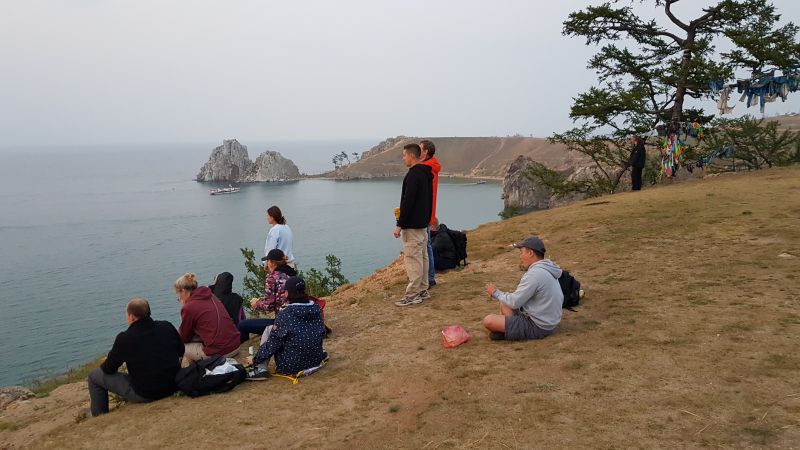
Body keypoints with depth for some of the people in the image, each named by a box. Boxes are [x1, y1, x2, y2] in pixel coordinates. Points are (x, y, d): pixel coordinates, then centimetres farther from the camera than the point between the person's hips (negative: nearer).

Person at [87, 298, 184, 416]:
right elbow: (181, 351, 9)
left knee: (94, 376, 11)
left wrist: (104, 365, 21)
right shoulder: (167, 326, -6)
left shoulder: (124, 338, -16)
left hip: (144, 395, -5)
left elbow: (109, 369, -2)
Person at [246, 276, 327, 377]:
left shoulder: (285, 314, -18)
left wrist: (255, 360, 4)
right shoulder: (316, 309, -5)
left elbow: (273, 344, -11)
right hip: (316, 360, 5)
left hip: (290, 367, -5)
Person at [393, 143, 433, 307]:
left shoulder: (413, 175, -18)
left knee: (412, 258, -7)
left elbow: (408, 201, -22)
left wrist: (400, 224, -19)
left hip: (412, 225, -10)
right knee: (422, 257, 14)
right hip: (423, 223, 10)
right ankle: (423, 290, 21)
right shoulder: (426, 174, 13)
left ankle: (412, 294, -4)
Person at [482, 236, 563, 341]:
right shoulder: (546, 269, 8)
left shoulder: (534, 274, -23)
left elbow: (514, 302, -21)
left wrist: (495, 292, -1)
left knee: (488, 321, -18)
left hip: (537, 327, -10)